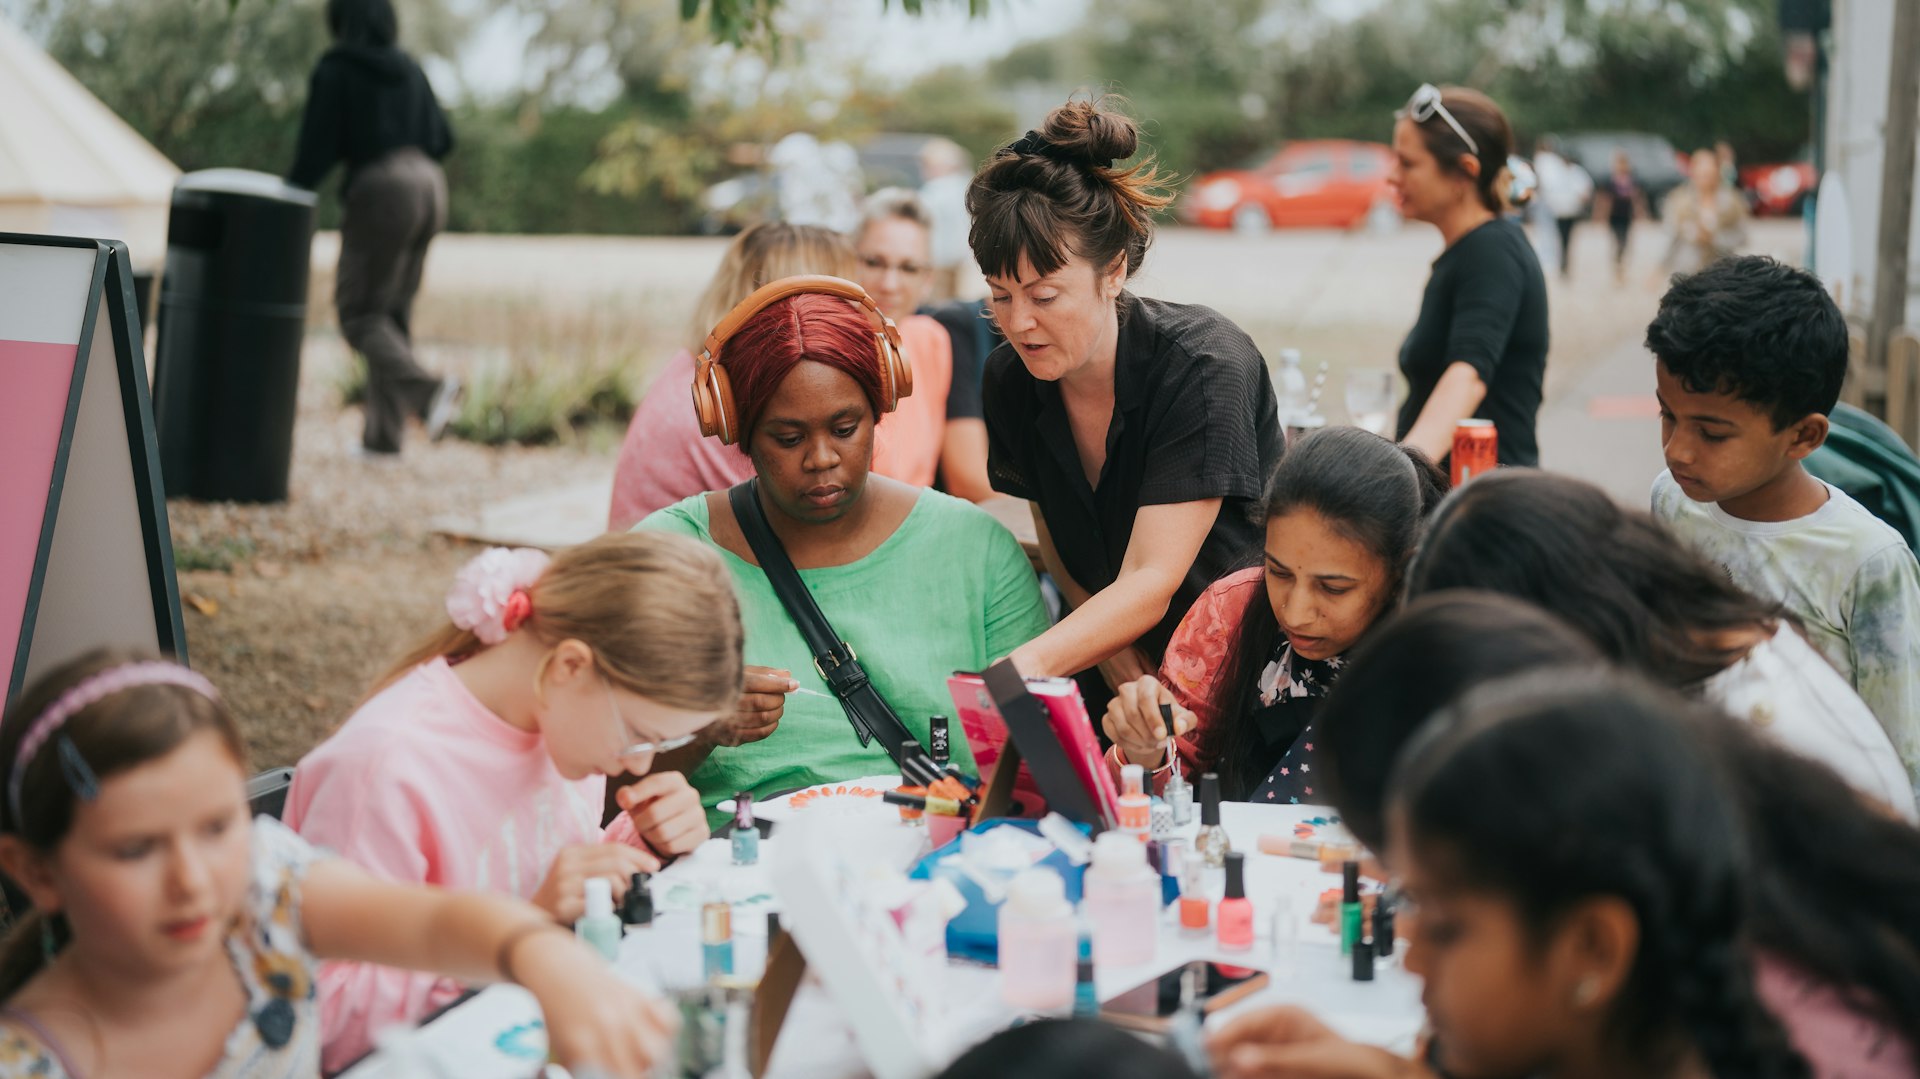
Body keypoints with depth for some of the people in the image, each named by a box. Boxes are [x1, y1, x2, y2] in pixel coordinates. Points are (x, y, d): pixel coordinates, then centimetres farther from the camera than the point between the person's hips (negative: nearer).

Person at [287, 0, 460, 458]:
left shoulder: (336, 69, -3)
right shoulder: (409, 70, 14)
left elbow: (317, 147, -7)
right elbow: (441, 140, 15)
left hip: (380, 189, -6)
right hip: (429, 185, 6)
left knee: (359, 312, 0)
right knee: (394, 312, 11)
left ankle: (426, 388, -24)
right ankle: (384, 432, 10)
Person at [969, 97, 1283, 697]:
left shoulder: (1203, 365, -20)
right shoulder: (1011, 379, -3)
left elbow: (1152, 581, -25)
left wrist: (1028, 663, -40)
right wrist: (1108, 644, -8)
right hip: (1118, 673, 5)